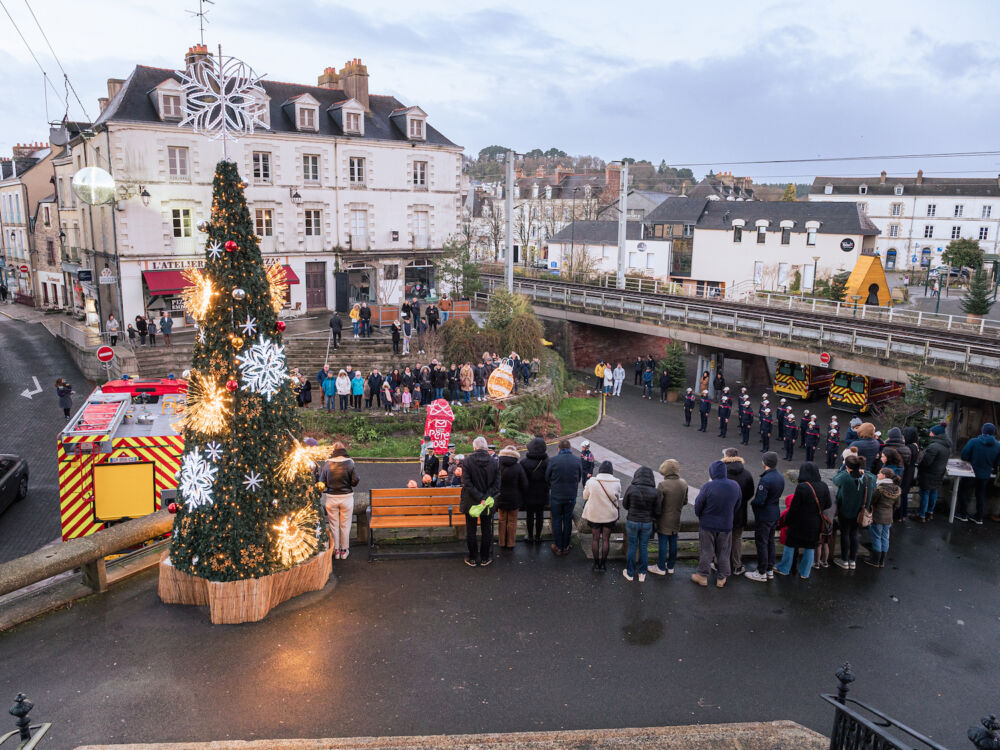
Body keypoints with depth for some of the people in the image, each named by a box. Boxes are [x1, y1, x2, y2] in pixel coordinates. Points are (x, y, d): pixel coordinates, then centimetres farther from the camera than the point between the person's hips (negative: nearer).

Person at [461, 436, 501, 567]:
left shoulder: (467, 461, -12)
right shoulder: (494, 462, -4)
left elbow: (466, 483, -18)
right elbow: (496, 485, -8)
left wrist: (480, 498, -16)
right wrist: (485, 498, -12)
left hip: (471, 502, -2)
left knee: (471, 531, 12)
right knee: (486, 531, 14)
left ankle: (473, 558, 19)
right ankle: (484, 558, 21)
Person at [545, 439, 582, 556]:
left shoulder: (553, 461, -12)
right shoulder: (576, 461, -5)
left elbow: (547, 477, -2)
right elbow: (579, 478, 5)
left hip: (556, 496, -2)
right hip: (571, 496, 2)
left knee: (557, 521, 9)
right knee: (568, 521, 12)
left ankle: (558, 547, 14)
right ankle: (566, 547, 20)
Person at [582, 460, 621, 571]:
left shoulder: (591, 482, -14)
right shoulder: (616, 483, -11)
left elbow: (585, 496, 1)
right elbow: (618, 499, 3)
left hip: (594, 515, -1)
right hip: (610, 516, 1)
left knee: (595, 539, 12)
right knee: (606, 539, 12)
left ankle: (596, 563, 20)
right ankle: (603, 563, 22)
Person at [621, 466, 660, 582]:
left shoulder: (631, 489, -16)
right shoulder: (654, 492, -13)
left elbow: (625, 505, -2)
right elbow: (657, 512, -6)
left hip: (632, 522, -1)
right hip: (647, 524, 1)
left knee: (632, 547, 15)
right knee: (644, 548, 17)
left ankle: (630, 573, 28)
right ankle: (642, 574, 29)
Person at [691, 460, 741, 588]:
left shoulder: (708, 486, -23)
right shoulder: (735, 486, -9)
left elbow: (698, 505, -13)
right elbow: (736, 506, 5)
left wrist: (700, 516, 8)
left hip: (708, 525, -3)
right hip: (726, 525, 3)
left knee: (706, 551, 12)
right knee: (723, 552, 16)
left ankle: (702, 576, 23)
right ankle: (721, 578, 26)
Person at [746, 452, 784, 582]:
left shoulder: (765, 480, -26)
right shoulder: (781, 478, 2)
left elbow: (759, 501, -26)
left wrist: (752, 502, -5)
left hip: (764, 516, -8)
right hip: (775, 514, 8)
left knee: (761, 543, 3)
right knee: (770, 542, 19)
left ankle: (762, 573, 11)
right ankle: (770, 570, 29)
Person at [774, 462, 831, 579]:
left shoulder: (801, 487, -23)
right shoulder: (823, 486, -7)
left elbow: (793, 508, -17)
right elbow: (828, 504, 3)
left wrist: (785, 521, -5)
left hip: (799, 523, -4)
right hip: (815, 524, 4)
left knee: (790, 545, 12)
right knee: (810, 547, 16)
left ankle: (784, 569, 24)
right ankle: (805, 572, 24)